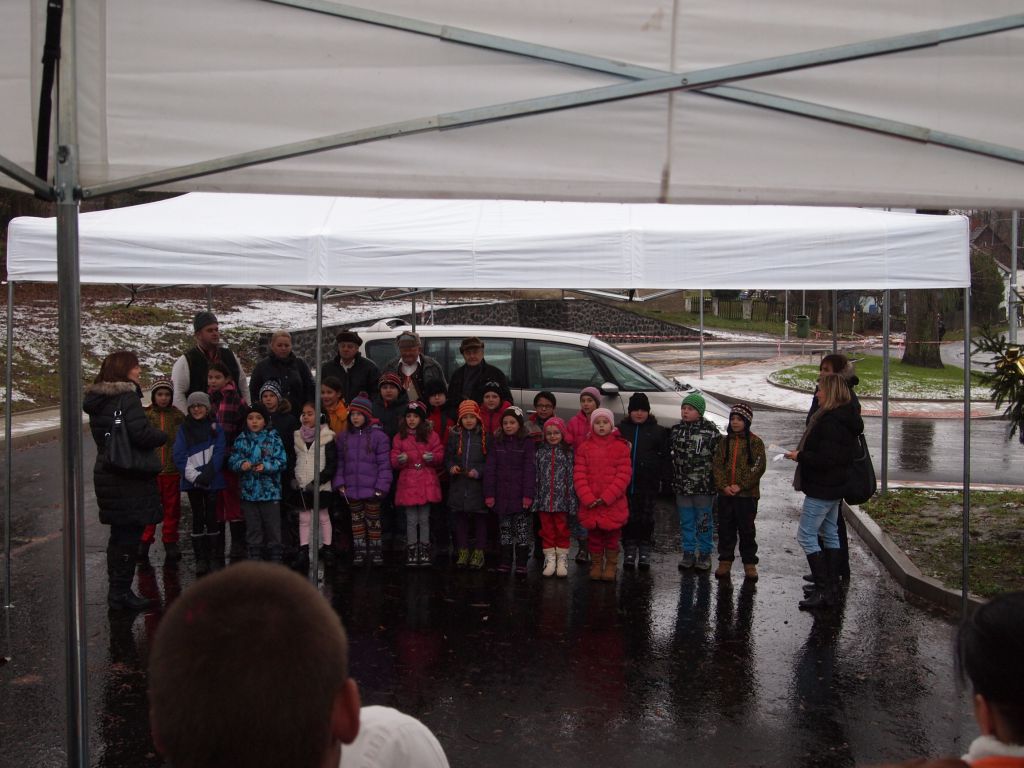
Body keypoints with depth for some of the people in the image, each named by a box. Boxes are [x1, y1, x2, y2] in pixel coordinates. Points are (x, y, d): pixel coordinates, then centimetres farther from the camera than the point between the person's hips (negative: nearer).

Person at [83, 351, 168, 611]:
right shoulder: (127, 397, -16)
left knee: (119, 534, 16)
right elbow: (142, 434, -25)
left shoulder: (96, 400, 11)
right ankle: (121, 592, 2)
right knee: (130, 534, -1)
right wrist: (163, 436, -4)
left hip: (105, 473, 9)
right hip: (130, 477, -9)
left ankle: (116, 590, 23)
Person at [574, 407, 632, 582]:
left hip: (614, 503, -2)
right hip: (590, 504, 2)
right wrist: (587, 498, -13)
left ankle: (611, 566, 20)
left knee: (612, 535, 6)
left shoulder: (621, 447, -1)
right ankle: (596, 565, 24)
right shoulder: (584, 447, 4)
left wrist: (606, 497, -15)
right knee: (594, 535, 10)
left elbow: (624, 475, -7)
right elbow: (579, 474, -1)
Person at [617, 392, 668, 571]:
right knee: (629, 518, 3)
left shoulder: (658, 431, 6)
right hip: (625, 481, 1)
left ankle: (644, 553, 11)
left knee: (646, 518, 3)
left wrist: (659, 477, -1)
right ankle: (629, 552, 12)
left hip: (648, 483, -1)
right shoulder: (620, 428, 7)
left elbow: (664, 456, 5)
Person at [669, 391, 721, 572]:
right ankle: (688, 553, 21)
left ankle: (704, 554, 17)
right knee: (686, 521, 11)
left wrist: (716, 480, -8)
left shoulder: (710, 431, -8)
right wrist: (671, 478, 12)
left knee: (704, 521, 6)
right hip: (681, 485, 4)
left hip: (704, 486, -4)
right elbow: (669, 454, 16)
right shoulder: (676, 430, 6)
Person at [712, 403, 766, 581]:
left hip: (747, 494, -4)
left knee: (747, 529, 2)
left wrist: (740, 485, -15)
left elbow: (758, 467, -9)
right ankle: (725, 561, 17)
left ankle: (749, 563, 11)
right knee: (725, 528, 8)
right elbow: (717, 465, 4)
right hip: (725, 493, 4)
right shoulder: (724, 442, 9)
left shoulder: (755, 442, -3)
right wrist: (724, 485, -10)